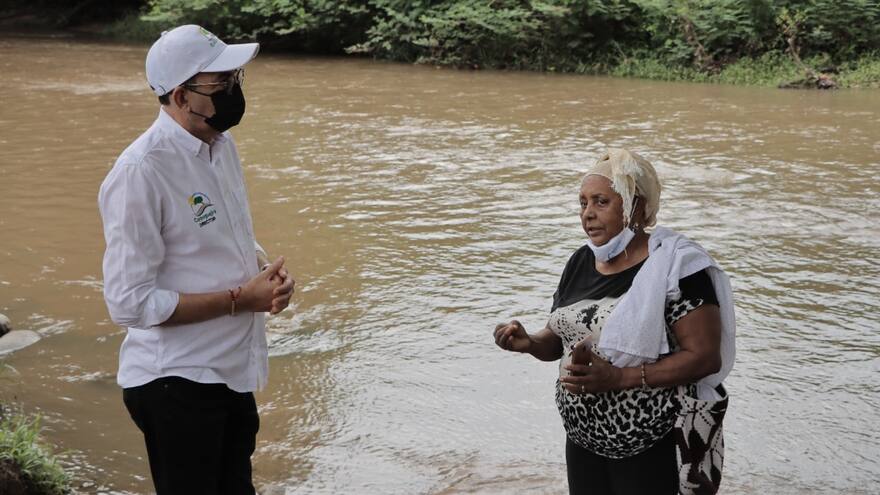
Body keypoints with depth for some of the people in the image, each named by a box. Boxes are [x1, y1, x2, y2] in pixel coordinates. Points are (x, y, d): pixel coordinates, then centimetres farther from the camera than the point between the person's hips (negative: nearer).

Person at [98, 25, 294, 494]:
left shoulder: (222, 144, 3)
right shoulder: (140, 171, -22)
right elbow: (129, 303, -22)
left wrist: (268, 271, -5)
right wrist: (239, 299, -19)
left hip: (234, 373, 8)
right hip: (176, 383, -8)